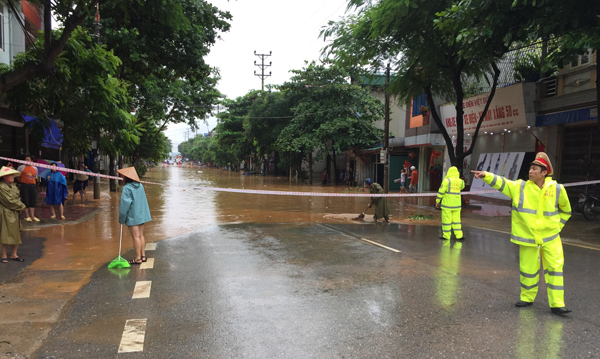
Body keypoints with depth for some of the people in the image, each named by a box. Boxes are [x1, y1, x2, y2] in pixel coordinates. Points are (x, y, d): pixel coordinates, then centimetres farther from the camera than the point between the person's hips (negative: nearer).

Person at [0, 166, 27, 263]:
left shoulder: (13, 186, 13)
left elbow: (18, 198, 16)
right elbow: (9, 201, -16)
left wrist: (20, 205, -4)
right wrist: (22, 206, -6)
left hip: (15, 213, 8)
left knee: (17, 234, 8)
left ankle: (14, 254, 18)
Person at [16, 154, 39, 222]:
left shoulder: (35, 168, 13)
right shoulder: (21, 167, 0)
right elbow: (17, 177, 3)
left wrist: (33, 183, 9)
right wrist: (21, 182, 2)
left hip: (33, 185, 4)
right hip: (24, 185, -4)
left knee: (33, 202, 5)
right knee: (25, 201, -2)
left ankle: (32, 216, 11)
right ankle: (27, 216, 5)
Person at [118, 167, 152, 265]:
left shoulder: (126, 188, -16)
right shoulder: (140, 186, 6)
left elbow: (125, 203, -17)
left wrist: (121, 219, -8)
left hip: (132, 216, -7)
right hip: (141, 214, 7)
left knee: (136, 236, -3)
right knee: (141, 235, 13)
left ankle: (138, 258, 3)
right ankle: (143, 256, 19)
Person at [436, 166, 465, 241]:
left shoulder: (447, 180, -11)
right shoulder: (460, 181, 3)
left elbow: (441, 191, -11)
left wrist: (437, 201, -1)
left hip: (447, 204, -4)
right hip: (457, 204, 4)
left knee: (446, 219, 2)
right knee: (456, 219, 10)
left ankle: (446, 236, 7)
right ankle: (459, 235, 8)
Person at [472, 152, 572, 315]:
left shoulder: (557, 189, -2)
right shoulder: (520, 187, -2)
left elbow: (566, 210, 13)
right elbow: (501, 182, -10)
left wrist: (557, 225, 9)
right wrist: (486, 175, -25)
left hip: (550, 237, 0)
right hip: (527, 237, 0)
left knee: (555, 268, -2)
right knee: (528, 270, 8)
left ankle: (557, 304, 7)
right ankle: (527, 298, 27)